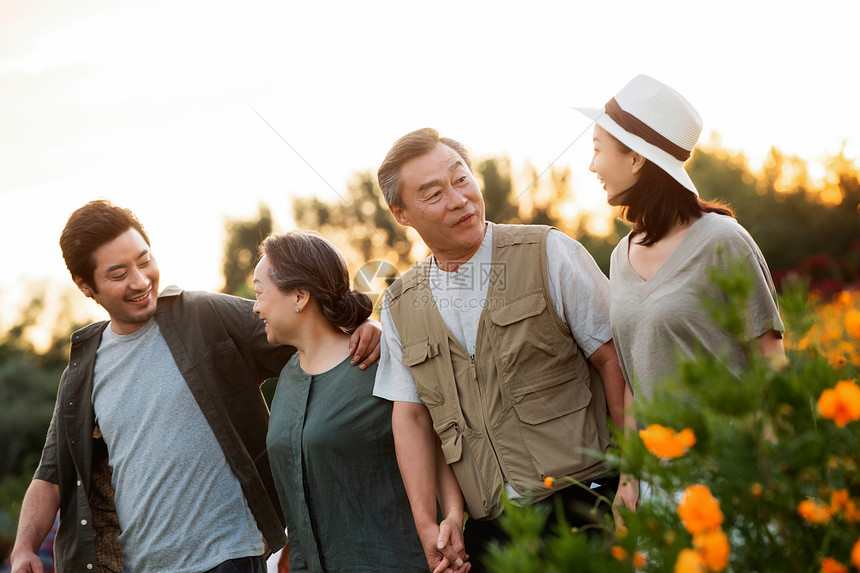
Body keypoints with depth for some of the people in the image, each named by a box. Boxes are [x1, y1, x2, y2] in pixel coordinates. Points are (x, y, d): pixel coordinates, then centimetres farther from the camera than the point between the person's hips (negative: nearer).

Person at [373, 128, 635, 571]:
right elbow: (411, 415, 10)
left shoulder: (549, 254, -2)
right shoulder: (399, 307, 9)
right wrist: (428, 522, 1)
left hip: (584, 503, -3)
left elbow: (614, 360, -3)